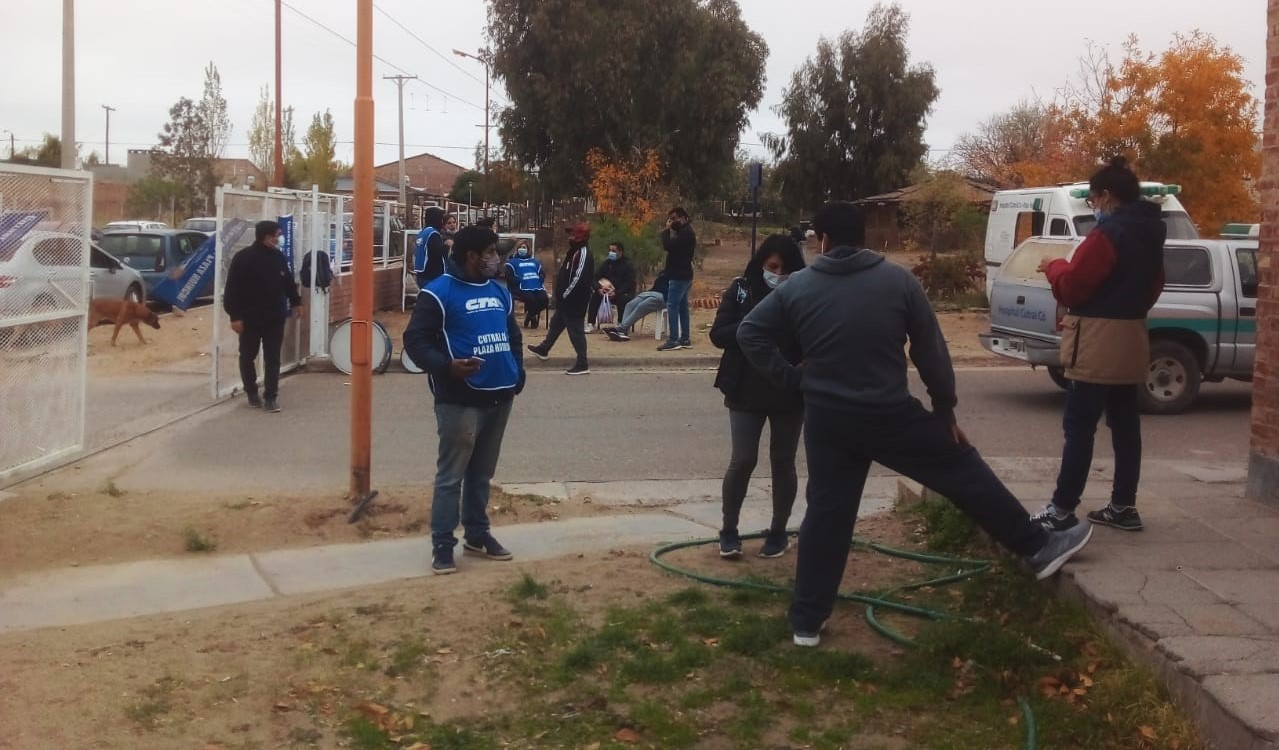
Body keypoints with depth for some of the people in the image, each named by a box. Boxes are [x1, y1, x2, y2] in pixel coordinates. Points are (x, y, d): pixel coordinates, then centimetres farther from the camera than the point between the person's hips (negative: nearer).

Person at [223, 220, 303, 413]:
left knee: (272, 358, 3)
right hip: (250, 318, -3)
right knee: (248, 356, 11)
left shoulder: (278, 256, 4)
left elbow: (288, 281, 20)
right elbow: (232, 290, -13)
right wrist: (235, 316, -15)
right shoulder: (243, 258, -12)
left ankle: (271, 396, 7)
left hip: (275, 317, 3)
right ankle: (251, 392, 28)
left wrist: (295, 301, 25)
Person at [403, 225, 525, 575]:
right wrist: (447, 366, -28)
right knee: (451, 474, -3)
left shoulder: (499, 292, 14)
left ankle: (478, 534, 27)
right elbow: (415, 340, -13)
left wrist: (518, 373, 13)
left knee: (482, 472, 16)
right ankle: (442, 545, 3)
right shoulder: (439, 293, -9)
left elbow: (512, 335, 26)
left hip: (499, 397, 7)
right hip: (460, 400, -7)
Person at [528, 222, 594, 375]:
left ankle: (582, 364, 1)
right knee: (555, 324, 24)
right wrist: (561, 296, 15)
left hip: (574, 302, -11)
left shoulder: (583, 254, -19)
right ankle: (544, 350, 42)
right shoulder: (574, 252, 14)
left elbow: (578, 279, -26)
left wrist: (565, 296, -19)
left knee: (576, 331, -5)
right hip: (566, 301, 11)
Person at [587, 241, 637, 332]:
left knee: (623, 299, -37)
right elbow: (595, 278, 2)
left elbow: (630, 284, -15)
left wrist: (616, 293, -29)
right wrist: (598, 288, -20)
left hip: (624, 293, -4)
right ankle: (591, 324, -19)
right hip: (609, 291, 4)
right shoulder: (606, 263, 6)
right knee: (595, 295, -22)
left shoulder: (628, 264, -7)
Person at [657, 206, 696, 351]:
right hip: (682, 275, 11)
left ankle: (673, 340, -14)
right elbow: (673, 247, 17)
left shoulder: (685, 233, -15)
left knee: (672, 306, -11)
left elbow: (668, 246, -21)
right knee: (682, 306, 11)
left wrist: (666, 230, -11)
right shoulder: (685, 232, 18)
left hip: (679, 276, -11)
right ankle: (685, 339, 13)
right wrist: (670, 230, 9)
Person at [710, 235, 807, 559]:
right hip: (746, 392, 0)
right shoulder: (741, 289, -3)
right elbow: (718, 334, -7)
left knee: (783, 463, 10)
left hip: (790, 394, 1)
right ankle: (729, 530, 17)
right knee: (742, 461, 0)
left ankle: (778, 531, 24)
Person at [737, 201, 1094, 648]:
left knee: (826, 513, 9)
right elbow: (931, 351, -1)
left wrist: (793, 379, 5)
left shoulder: (798, 286, 1)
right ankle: (1038, 547, 23)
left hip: (827, 419, 2)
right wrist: (946, 409, 8)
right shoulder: (898, 280, -2)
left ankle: (807, 622, 11)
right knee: (964, 472, 13)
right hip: (891, 414, -2)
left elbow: (750, 334, 1)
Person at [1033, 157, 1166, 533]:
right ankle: (1123, 506, 17)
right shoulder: (1151, 233, 12)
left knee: (1079, 427, -7)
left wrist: (1053, 266, 2)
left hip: (1100, 341, -9)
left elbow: (1072, 286, -15)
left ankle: (1062, 510, -5)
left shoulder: (1108, 233, -17)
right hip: (1131, 338, 9)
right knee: (1125, 424, 12)